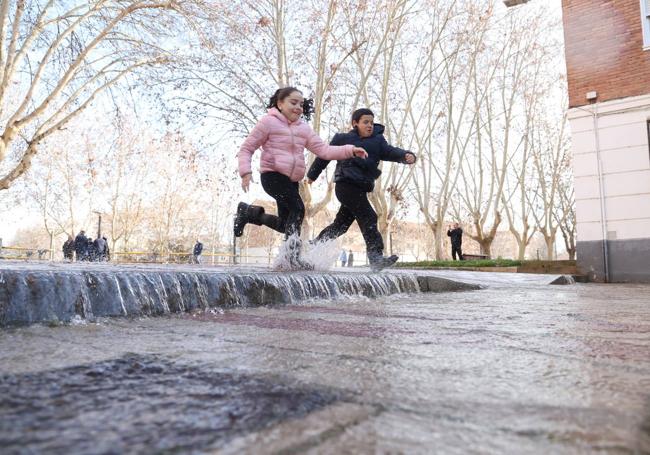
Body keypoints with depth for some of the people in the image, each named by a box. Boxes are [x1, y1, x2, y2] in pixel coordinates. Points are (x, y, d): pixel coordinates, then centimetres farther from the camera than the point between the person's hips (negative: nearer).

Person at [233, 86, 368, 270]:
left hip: (292, 180, 7)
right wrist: (245, 171, -17)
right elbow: (246, 149, -1)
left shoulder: (304, 128, 14)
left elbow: (323, 150, 5)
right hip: (272, 175, -7)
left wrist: (350, 150, -8)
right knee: (297, 208, -24)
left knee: (284, 225, 10)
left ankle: (248, 212, 29)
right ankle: (294, 258, -18)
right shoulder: (268, 122, -2)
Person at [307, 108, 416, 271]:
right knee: (368, 218, -17)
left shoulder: (377, 140, 12)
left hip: (361, 189, 6)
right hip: (346, 184, -6)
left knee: (341, 224, 13)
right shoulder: (343, 139, 2)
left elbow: (390, 151, -4)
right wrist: (312, 175, 21)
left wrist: (406, 155, -26)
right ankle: (376, 257, -21)